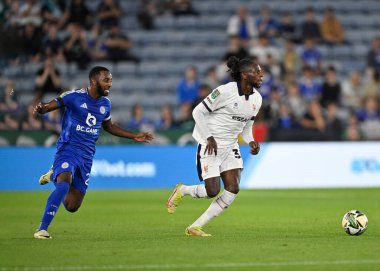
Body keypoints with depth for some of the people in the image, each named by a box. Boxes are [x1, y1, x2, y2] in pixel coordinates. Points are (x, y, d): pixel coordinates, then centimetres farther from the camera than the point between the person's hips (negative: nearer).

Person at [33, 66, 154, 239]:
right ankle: (42, 229, -25)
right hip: (68, 149, -5)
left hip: (86, 157, 5)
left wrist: (134, 136, 22)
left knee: (72, 206, 3)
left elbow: (109, 126, 26)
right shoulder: (75, 96, -10)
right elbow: (49, 106, -9)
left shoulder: (105, 104, 8)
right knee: (64, 185, -34)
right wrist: (40, 109, -34)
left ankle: (54, 175, 33)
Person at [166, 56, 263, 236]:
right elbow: (198, 112, -12)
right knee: (213, 191, -13)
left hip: (230, 147, 7)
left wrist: (251, 142, -3)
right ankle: (181, 191, 21)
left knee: (233, 189, -8)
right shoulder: (226, 91, -18)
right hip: (210, 146, -7)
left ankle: (195, 228, 1)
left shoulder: (256, 98, 4)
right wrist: (209, 138, -19)